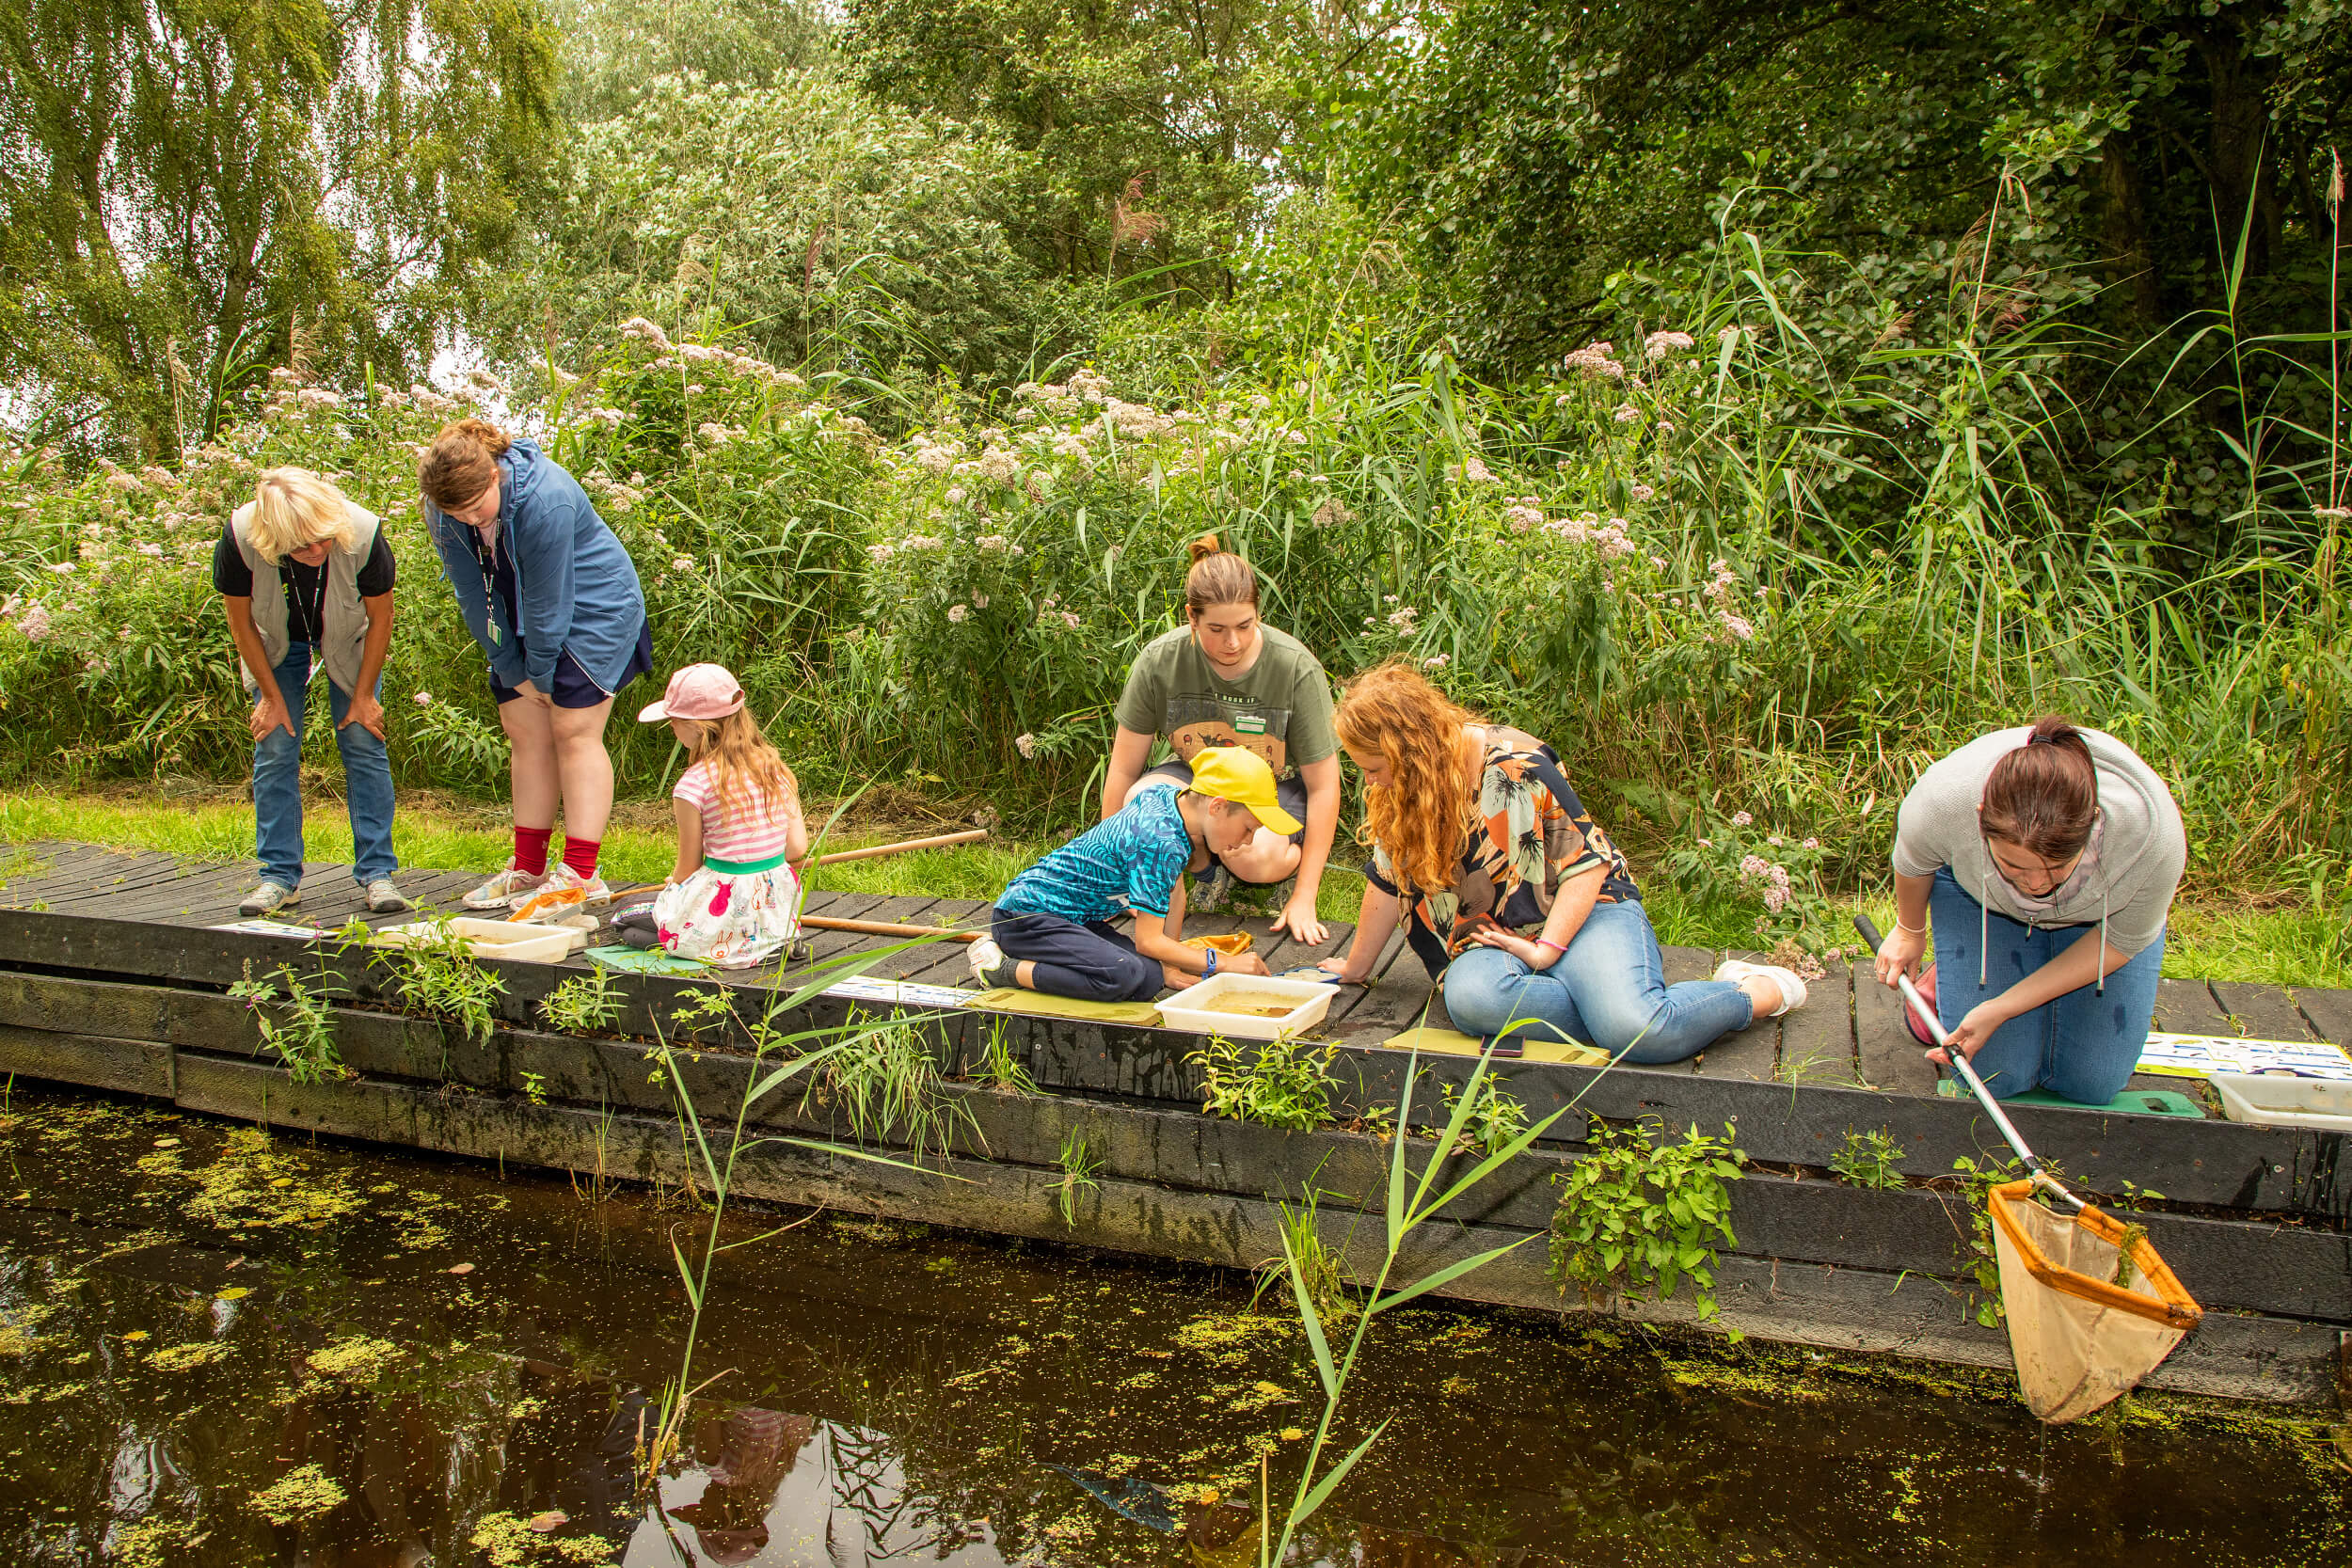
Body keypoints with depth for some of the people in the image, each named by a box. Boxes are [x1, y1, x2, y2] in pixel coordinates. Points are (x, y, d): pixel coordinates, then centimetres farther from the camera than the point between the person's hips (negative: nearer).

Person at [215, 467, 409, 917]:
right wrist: (272, 697, -10)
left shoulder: (362, 533, -36)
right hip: (276, 642, 1)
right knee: (275, 751, -3)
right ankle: (280, 876, 5)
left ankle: (377, 872, -1)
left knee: (364, 743, -6)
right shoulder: (240, 539, -34)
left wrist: (364, 695, -11)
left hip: (348, 639, 0)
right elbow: (240, 621, -15)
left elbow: (381, 616, -17)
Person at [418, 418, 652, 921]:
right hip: (522, 623, 7)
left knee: (573, 731, -12)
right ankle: (527, 869, 11)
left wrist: (539, 672, -15)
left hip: (592, 610, -7)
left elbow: (548, 600, -24)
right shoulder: (443, 511, -11)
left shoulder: (545, 500, -31)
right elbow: (472, 594, -5)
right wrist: (510, 669, -5)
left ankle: (580, 876, -13)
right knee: (524, 733, 4)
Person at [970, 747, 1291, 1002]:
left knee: (1151, 980, -12)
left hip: (1074, 917, 10)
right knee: (1125, 976, -32)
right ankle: (1003, 969, -14)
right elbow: (1148, 941, -20)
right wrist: (1225, 963, -12)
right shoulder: (1161, 843, -25)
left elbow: (1174, 888, 13)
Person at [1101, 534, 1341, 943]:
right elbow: (1123, 770, -8)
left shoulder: (1296, 667, -22)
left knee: (1255, 856, -37)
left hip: (1277, 788, -2)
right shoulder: (1159, 661, -17)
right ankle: (1209, 865, -1)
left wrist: (1304, 897, -17)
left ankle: (1290, 857, 2)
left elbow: (1323, 787, -15)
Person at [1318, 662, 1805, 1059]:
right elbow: (1387, 883, 14)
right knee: (1469, 997, -36)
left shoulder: (1515, 765, -12)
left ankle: (1756, 993, -4)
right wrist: (1355, 969, 21)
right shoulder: (1393, 796, 4)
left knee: (1639, 1032, -33)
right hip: (1491, 942, 4)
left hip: (1581, 913, -4)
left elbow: (1588, 861, -11)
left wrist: (1546, 949, -20)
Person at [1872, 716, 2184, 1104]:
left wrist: (2000, 1009, -22)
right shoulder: (1944, 799, -39)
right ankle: (1948, 972, 19)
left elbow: (2123, 940, -18)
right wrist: (1910, 930, 8)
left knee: (2091, 1085, -4)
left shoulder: (2153, 837, -40)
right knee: (1994, 1075, -8)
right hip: (1974, 897, 0)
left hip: (2091, 918, 1)